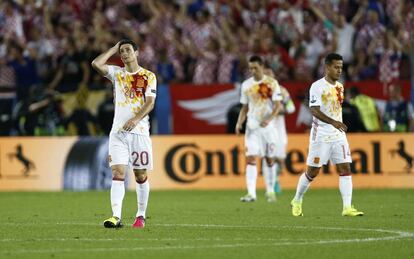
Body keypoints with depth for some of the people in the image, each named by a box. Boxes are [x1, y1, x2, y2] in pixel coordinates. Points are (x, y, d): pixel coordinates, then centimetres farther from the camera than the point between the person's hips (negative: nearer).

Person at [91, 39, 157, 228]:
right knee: (118, 173, -11)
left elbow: (150, 103, -6)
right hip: (118, 132, 1)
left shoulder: (148, 76, 4)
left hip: (139, 131, -1)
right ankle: (116, 217, -20)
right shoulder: (116, 73, 10)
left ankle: (141, 216, 19)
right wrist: (114, 49, 3)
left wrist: (136, 119, -21)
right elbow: (96, 64, -7)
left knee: (141, 175, 5)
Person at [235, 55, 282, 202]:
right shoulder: (246, 85, 6)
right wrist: (239, 123, -3)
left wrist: (269, 119, -23)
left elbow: (278, 105, -7)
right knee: (251, 158, -12)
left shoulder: (272, 83, -4)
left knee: (270, 159, 9)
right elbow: (245, 108, 12)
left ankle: (270, 190, 26)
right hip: (252, 127, 1)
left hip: (268, 126, -1)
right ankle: (251, 193, -18)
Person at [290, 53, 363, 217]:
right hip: (321, 135, -6)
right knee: (312, 172, 2)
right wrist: (333, 122, -31)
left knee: (345, 168, -7)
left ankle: (347, 207, -11)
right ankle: (297, 201, 23)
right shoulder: (317, 86, -11)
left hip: (338, 135, 6)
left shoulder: (339, 87, 12)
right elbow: (315, 111, -20)